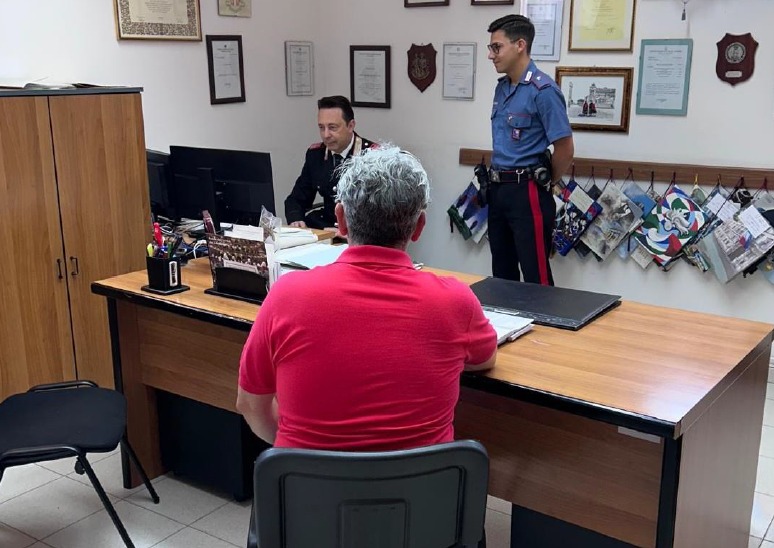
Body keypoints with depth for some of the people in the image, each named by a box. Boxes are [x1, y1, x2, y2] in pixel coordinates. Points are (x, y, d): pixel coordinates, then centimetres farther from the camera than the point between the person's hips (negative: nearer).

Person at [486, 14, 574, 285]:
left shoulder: (543, 90, -16)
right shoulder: (502, 87, 10)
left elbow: (565, 150, -15)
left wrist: (545, 183, -1)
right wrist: (497, 179, 18)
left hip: (526, 192, -8)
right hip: (498, 189, 8)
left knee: (536, 276, -1)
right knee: (502, 271, 16)